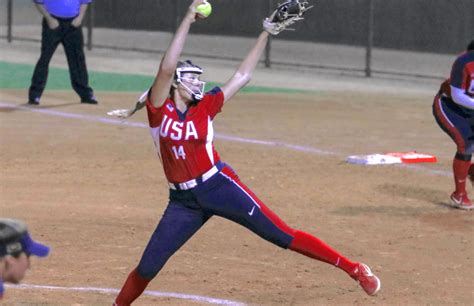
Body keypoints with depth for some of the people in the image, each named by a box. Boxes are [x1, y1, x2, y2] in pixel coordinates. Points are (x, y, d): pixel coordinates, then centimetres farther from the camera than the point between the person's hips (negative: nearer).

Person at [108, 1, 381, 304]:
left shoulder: (205, 107, 4)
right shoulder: (159, 109, -3)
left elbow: (242, 75, 10)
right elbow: (166, 68, -18)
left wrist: (265, 35, 7)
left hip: (219, 186, 0)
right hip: (183, 200, 0)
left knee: (284, 236, -4)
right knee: (148, 267, -1)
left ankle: (353, 268, -2)